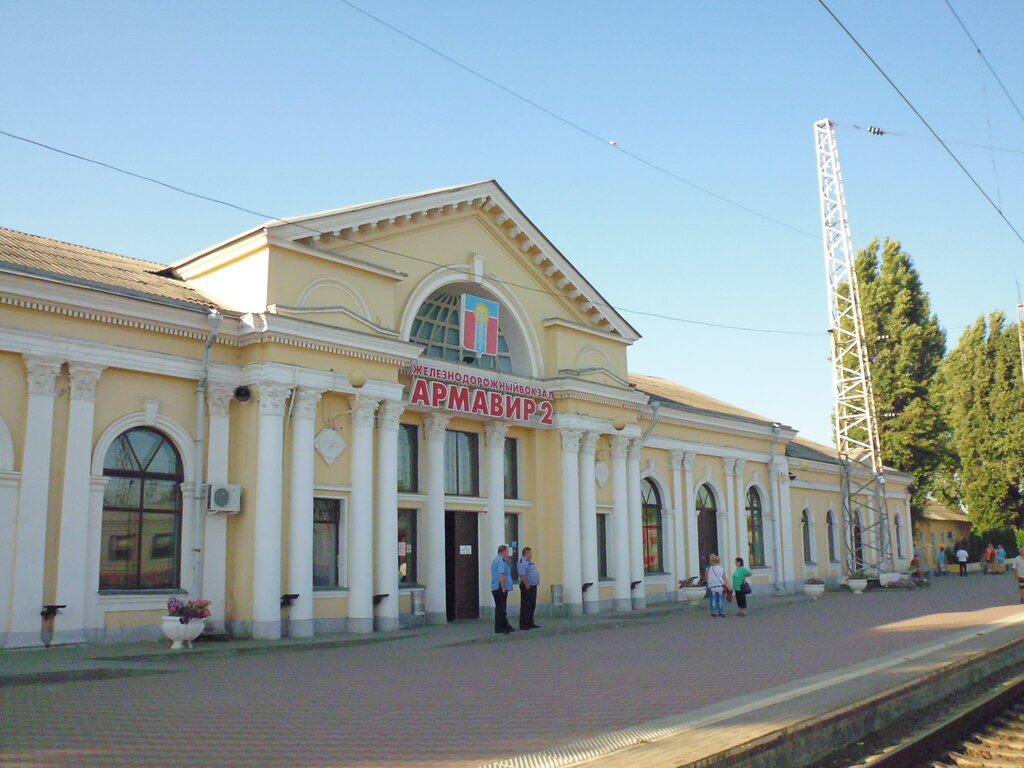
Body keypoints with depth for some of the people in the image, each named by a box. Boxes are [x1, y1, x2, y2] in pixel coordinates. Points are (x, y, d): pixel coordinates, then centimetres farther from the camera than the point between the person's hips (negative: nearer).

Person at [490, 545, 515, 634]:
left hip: (495, 588, 10)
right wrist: (504, 587, -23)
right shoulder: (501, 561, -16)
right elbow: (501, 574, -24)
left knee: (500, 609, 16)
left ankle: (506, 626, 24)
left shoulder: (495, 560, 17)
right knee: (500, 609, -5)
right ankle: (499, 629, -2)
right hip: (500, 589, -10)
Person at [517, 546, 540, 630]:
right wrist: (526, 584, -25)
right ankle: (523, 624, -6)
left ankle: (530, 623, 21)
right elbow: (522, 575, -23)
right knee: (525, 606, -7)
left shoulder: (529, 562, 19)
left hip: (533, 586, 10)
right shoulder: (522, 562, -15)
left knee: (532, 606, 14)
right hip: (527, 587, -10)